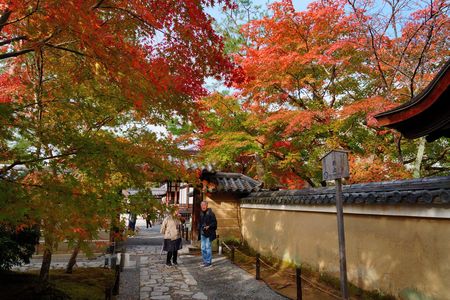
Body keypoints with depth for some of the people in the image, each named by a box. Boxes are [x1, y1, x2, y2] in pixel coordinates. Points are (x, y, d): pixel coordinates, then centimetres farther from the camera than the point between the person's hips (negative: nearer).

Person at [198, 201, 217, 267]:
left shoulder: (210, 213, -11)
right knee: (203, 248, 12)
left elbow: (214, 222, -11)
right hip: (202, 233, 7)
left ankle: (208, 262, 9)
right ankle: (205, 261, 25)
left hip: (209, 233, -7)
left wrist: (209, 226, -22)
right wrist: (199, 229, 7)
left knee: (208, 247, -2)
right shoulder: (201, 214, 9)